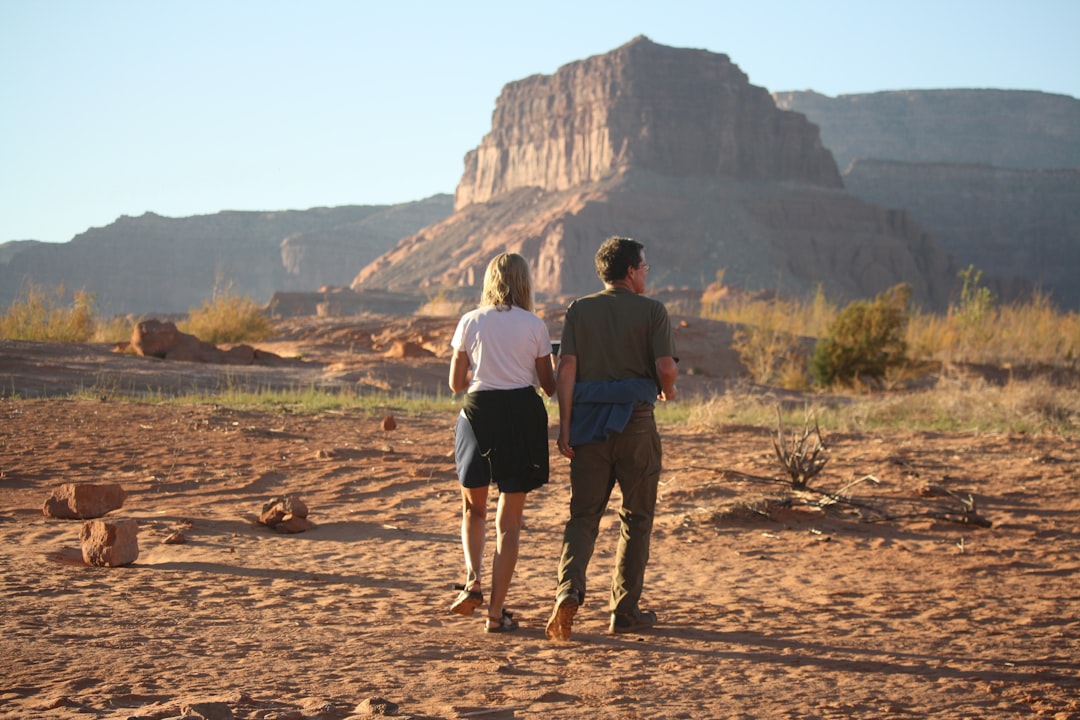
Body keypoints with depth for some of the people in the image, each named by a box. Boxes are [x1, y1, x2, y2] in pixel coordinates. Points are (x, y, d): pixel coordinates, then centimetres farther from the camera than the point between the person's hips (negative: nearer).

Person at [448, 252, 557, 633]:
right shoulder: (534, 326, -1)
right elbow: (549, 387, 5)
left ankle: (472, 580, 0)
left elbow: (456, 383, 4)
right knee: (509, 520, 5)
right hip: (523, 414, -1)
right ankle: (496, 611, 4)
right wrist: (556, 367, 27)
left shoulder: (471, 322, 1)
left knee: (473, 508, 21)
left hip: (479, 413, 1)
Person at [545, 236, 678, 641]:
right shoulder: (652, 311, -1)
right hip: (635, 424, -2)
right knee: (636, 518, 9)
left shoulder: (579, 310, 6)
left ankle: (569, 590, -19)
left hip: (588, 422, 2)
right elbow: (666, 367, -11)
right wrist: (668, 389, 12)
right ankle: (625, 612, 12)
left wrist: (565, 427, -2)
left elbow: (566, 369, -2)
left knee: (583, 514, 5)